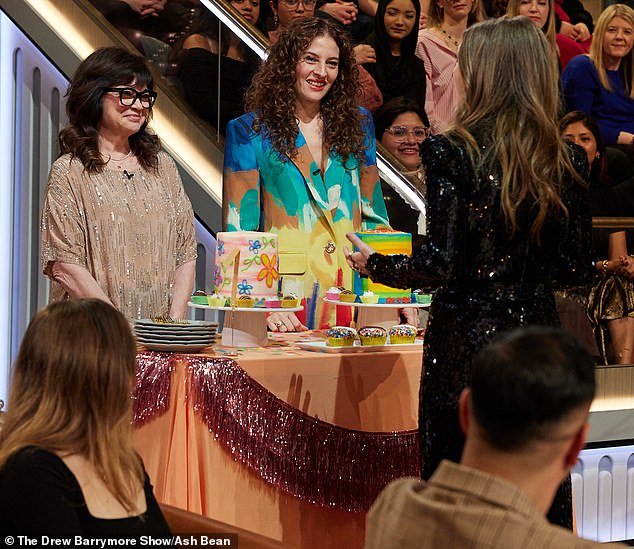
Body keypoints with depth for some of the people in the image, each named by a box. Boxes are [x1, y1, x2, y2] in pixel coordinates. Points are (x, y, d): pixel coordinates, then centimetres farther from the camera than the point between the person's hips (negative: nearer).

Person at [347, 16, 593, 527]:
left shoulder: (455, 153, -12)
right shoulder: (566, 161, 1)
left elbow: (442, 264, -15)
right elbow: (578, 269, 4)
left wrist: (374, 264, 2)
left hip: (465, 345, -4)